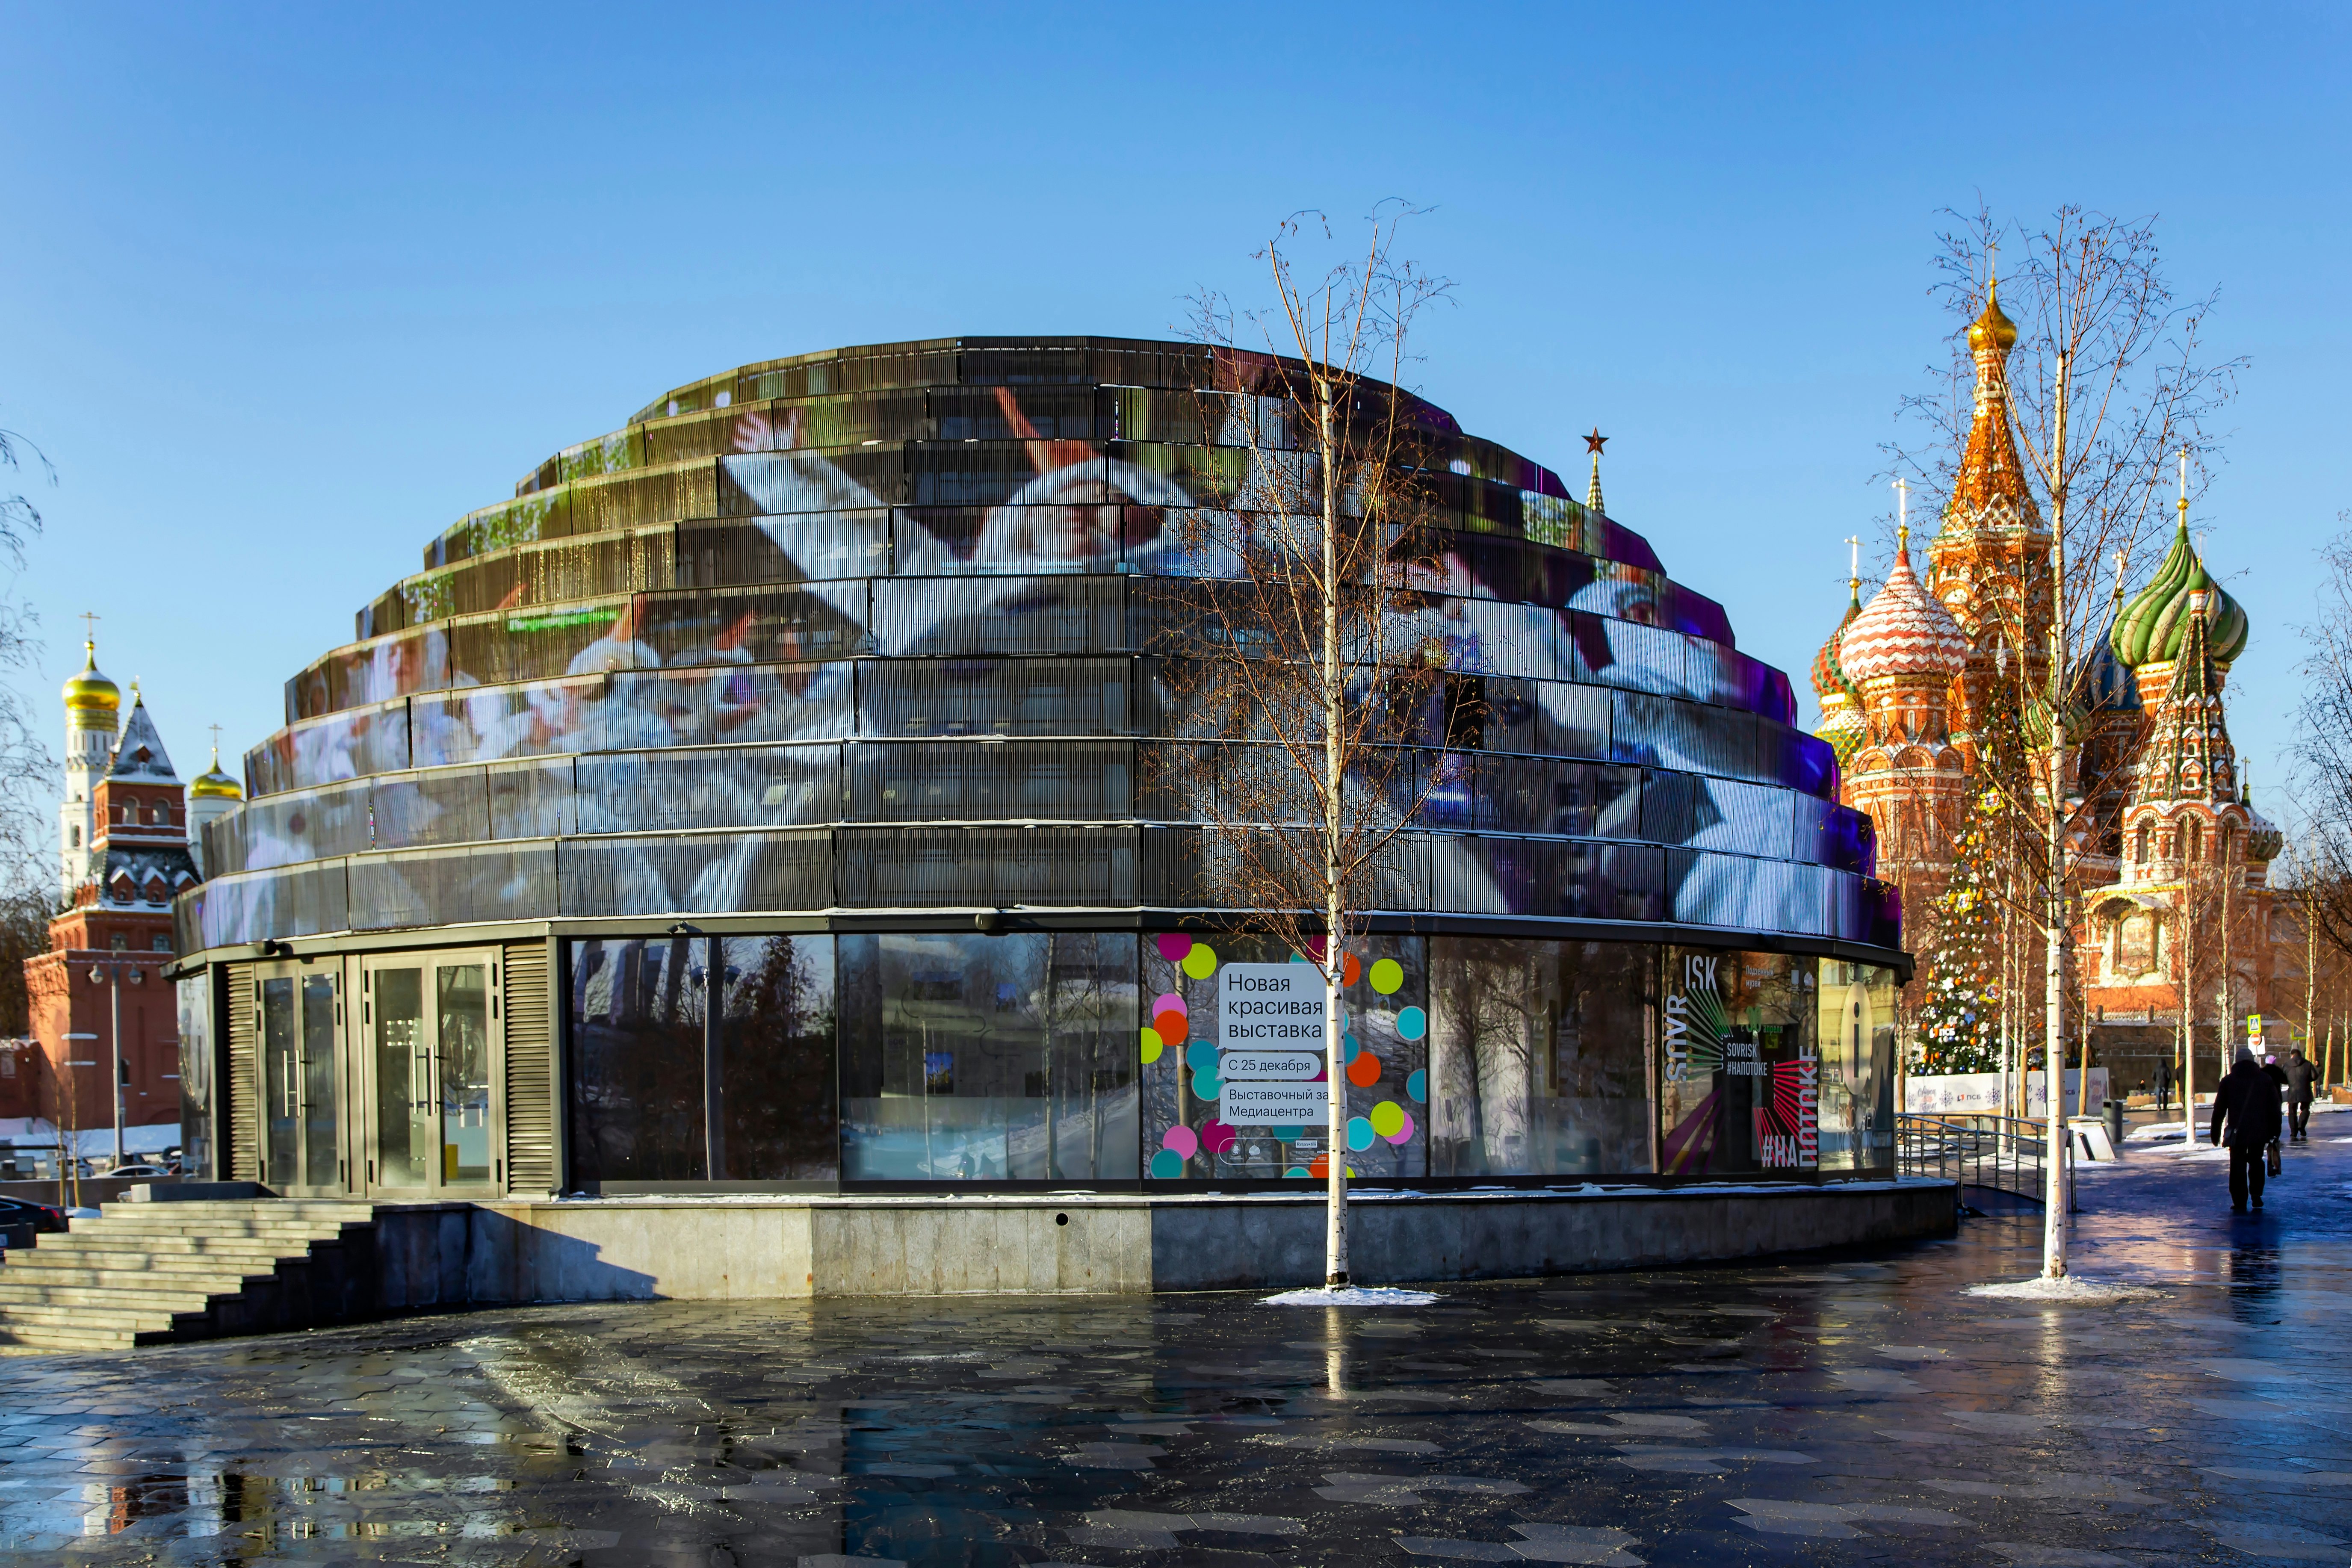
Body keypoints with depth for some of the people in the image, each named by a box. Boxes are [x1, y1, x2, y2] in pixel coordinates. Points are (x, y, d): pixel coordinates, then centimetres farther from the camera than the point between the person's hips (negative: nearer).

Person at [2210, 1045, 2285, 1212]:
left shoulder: (2228, 1081, 2)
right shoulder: (2266, 1079, 5)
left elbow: (2219, 1110, 3)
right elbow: (2275, 1108, 6)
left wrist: (2215, 1133, 9)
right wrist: (2274, 1131, 12)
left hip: (2238, 1132, -2)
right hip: (2260, 1131, 2)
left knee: (2238, 1167, 1)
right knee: (2256, 1162, 21)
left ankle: (2240, 1203, -3)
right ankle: (2256, 1195, 15)